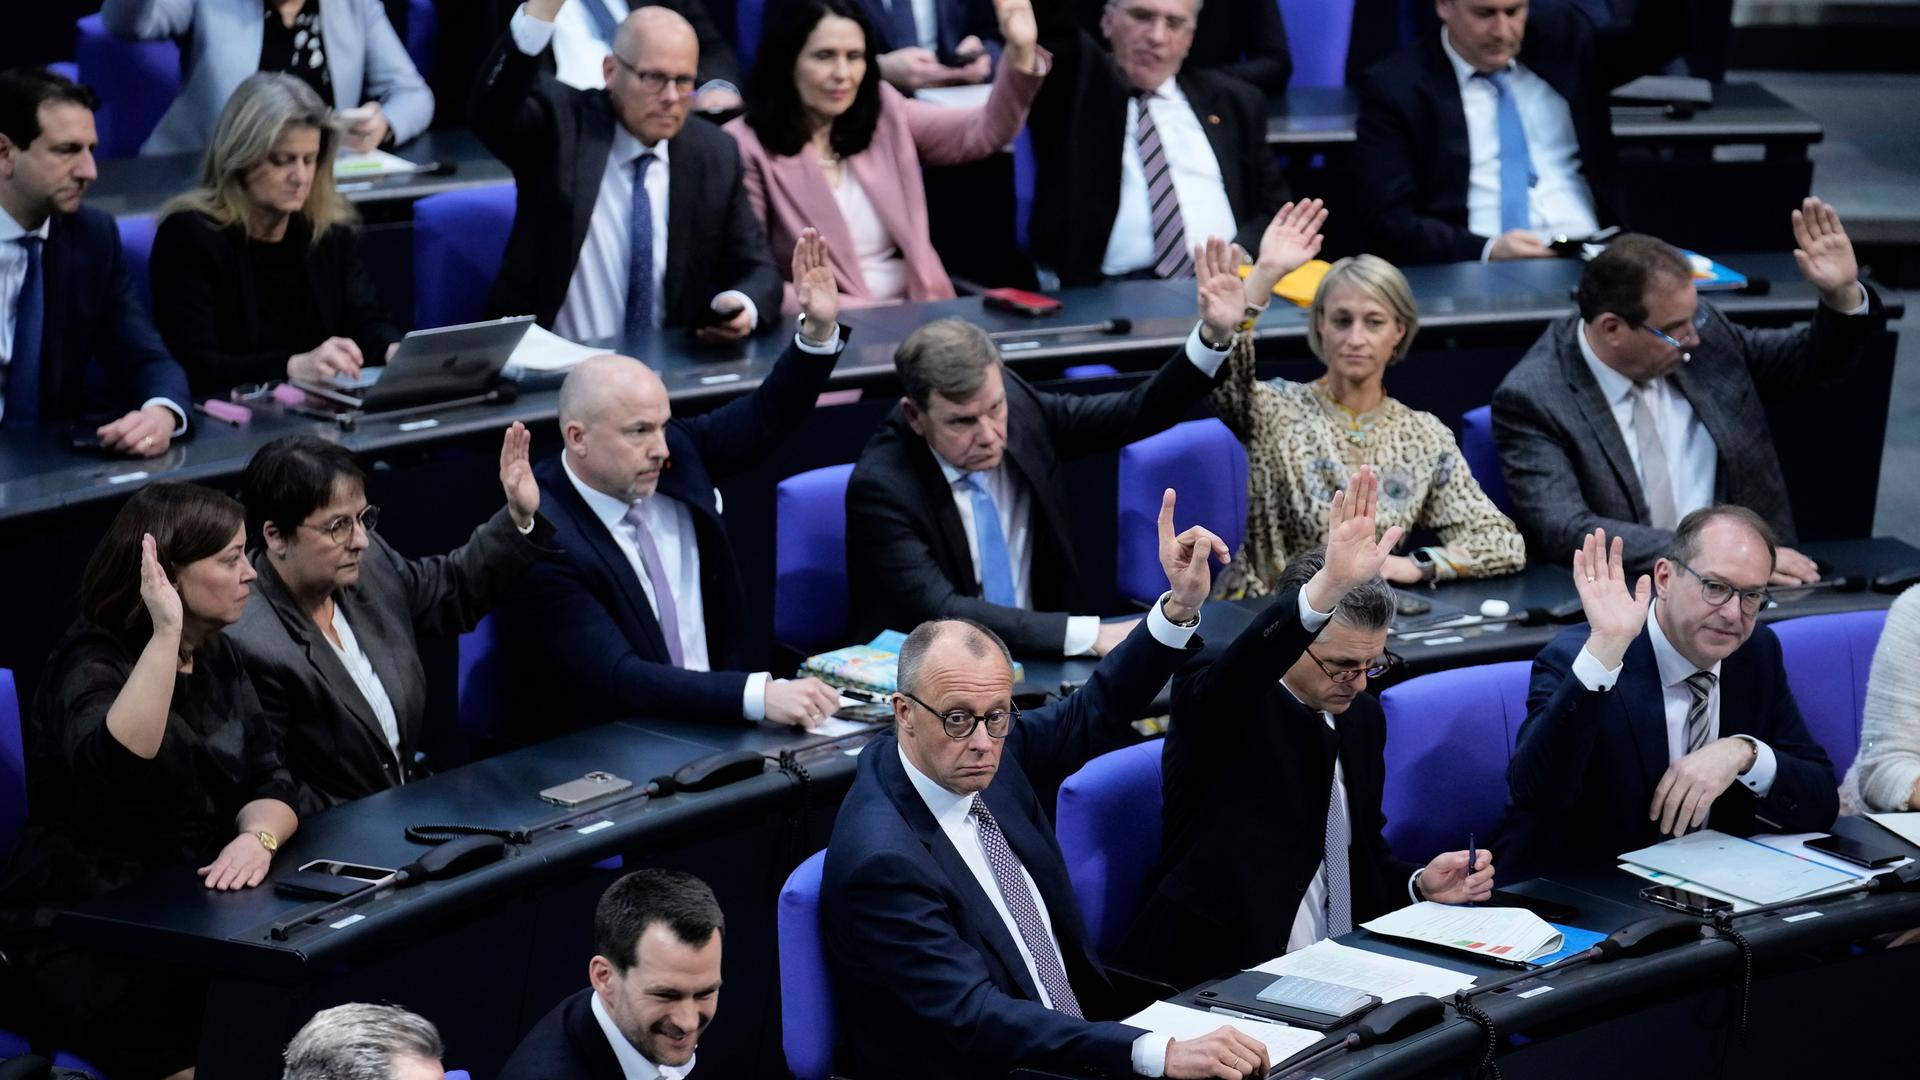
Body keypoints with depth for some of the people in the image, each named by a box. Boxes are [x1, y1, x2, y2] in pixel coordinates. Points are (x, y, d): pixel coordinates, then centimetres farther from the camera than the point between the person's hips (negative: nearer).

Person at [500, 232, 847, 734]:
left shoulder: (673, 453, 1)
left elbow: (767, 419, 16)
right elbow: (616, 678, -27)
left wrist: (819, 329, -2)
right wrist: (758, 695, -37)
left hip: (714, 714, 7)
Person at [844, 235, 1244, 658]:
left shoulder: (1019, 406, -5)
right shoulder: (882, 486, -19)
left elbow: (1141, 414, 4)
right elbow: (940, 613, -28)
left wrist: (1215, 334, -12)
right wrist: (1091, 635, -32)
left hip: (1037, 660, 6)